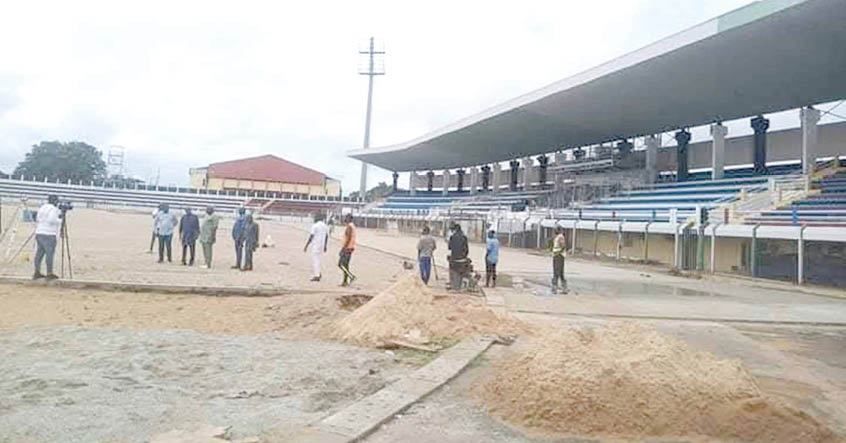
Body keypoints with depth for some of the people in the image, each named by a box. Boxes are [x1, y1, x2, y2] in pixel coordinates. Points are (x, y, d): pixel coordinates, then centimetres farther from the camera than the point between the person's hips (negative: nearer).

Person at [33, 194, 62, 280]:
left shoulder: (42, 207, 16)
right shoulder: (53, 209, -10)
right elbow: (52, 220, -23)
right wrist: (60, 220, -4)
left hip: (39, 233, 8)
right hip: (48, 235, -8)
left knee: (39, 253, 11)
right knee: (49, 254, -4)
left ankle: (37, 273, 14)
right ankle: (49, 274, -3)